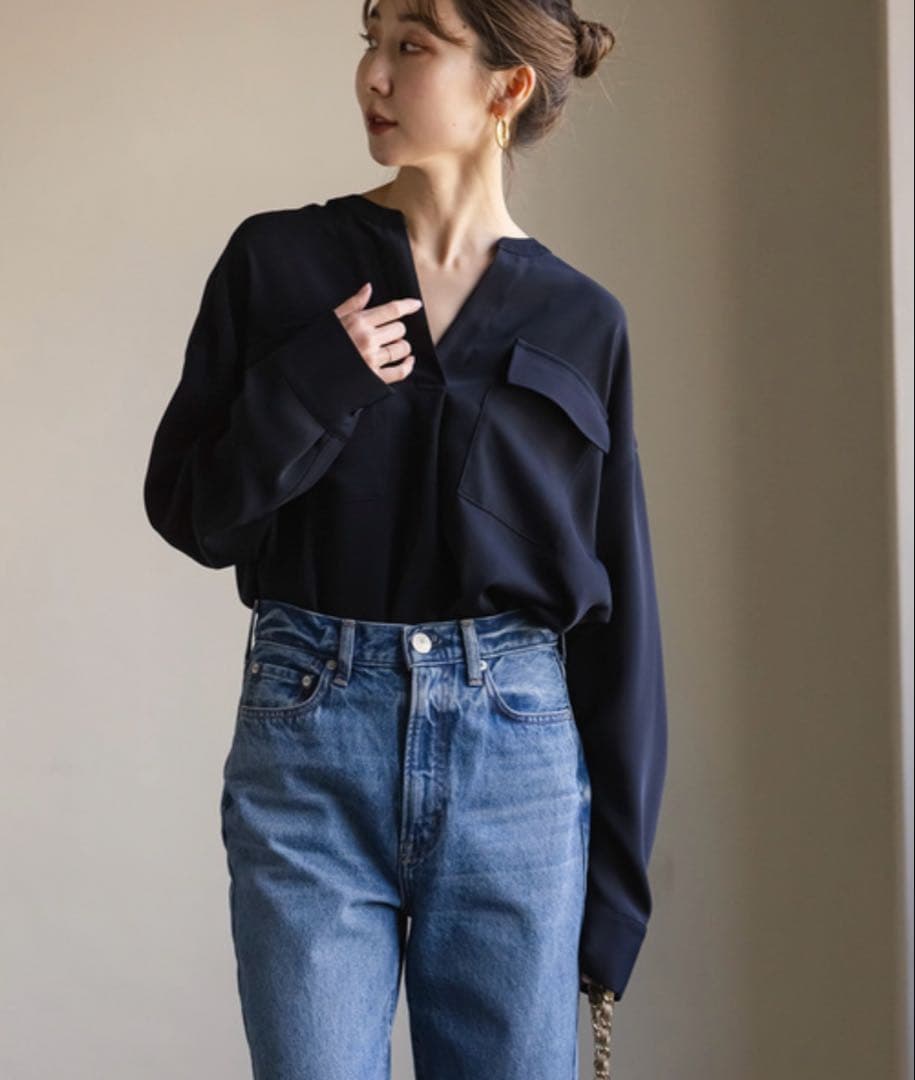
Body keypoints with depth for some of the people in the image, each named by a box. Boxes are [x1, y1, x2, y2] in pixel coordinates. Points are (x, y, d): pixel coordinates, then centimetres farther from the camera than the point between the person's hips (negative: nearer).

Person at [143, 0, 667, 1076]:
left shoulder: (579, 322, 5)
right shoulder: (279, 261, 4)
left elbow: (616, 612, 7)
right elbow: (187, 512, 4)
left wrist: (616, 885, 5)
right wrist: (316, 382, -13)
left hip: (516, 749, 1)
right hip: (311, 740, 0)